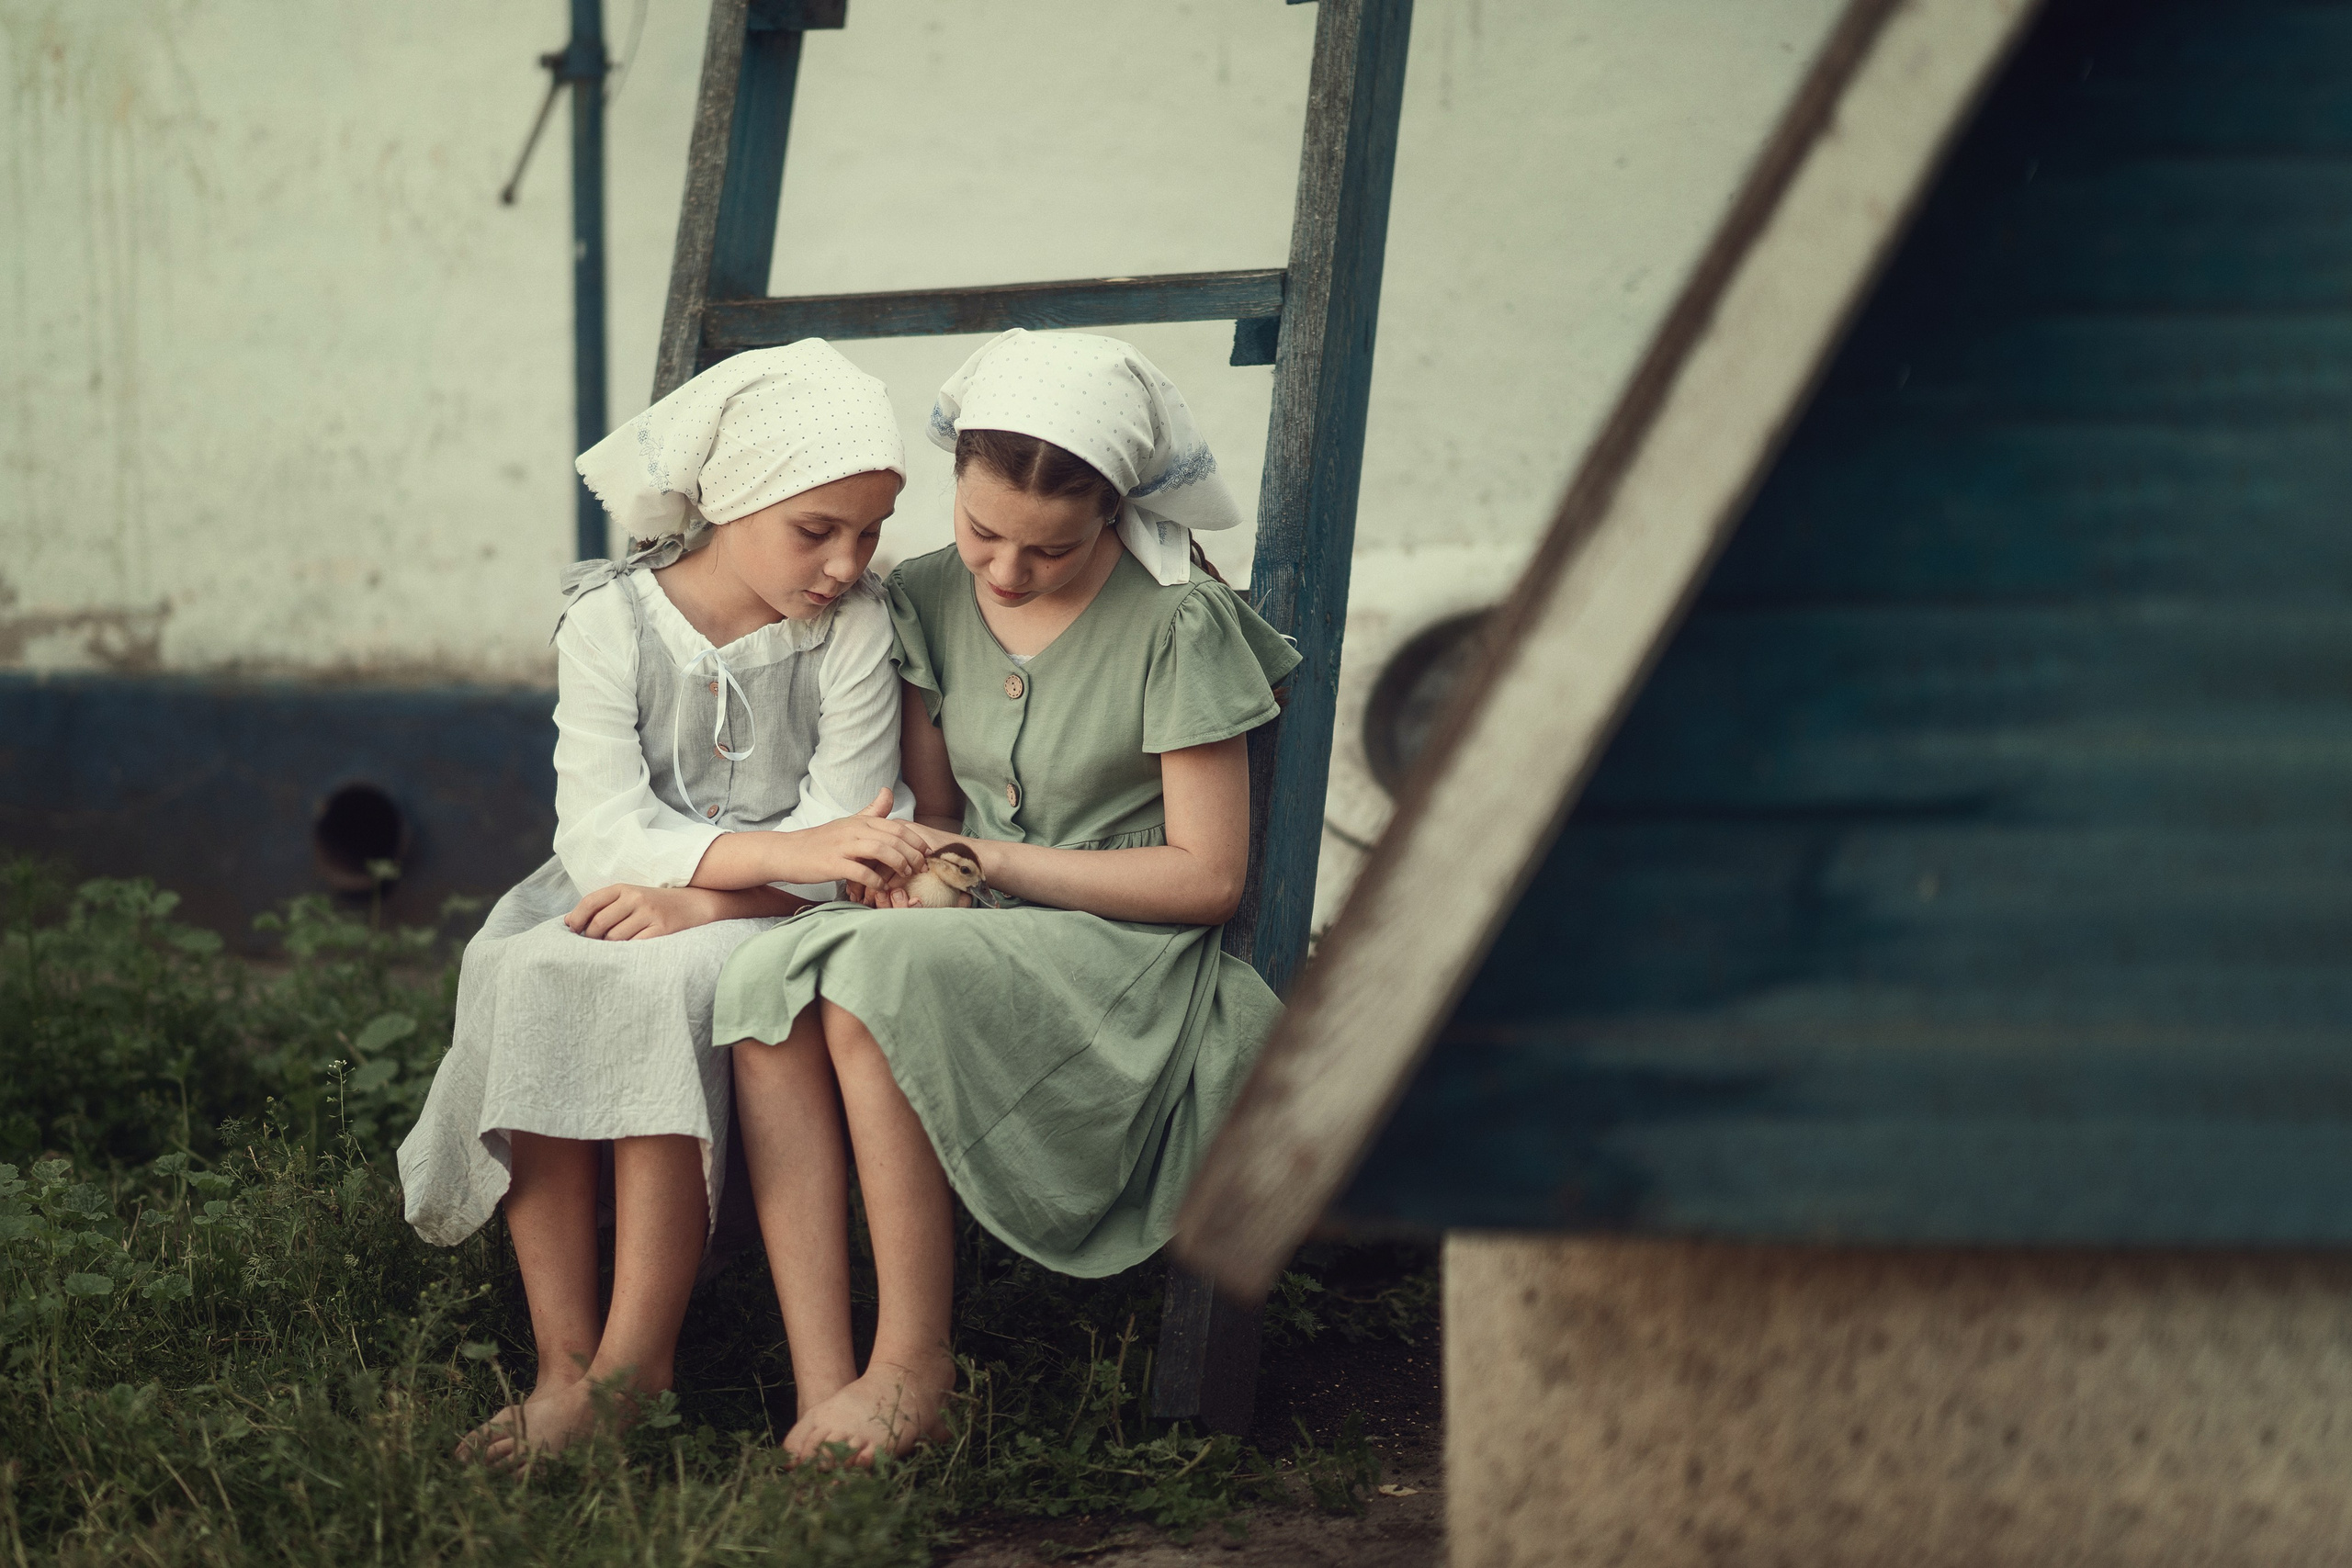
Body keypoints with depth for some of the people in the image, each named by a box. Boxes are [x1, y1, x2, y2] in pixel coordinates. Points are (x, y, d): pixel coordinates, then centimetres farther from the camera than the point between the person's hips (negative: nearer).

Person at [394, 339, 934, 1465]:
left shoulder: (853, 629, -5)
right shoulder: (613, 622, -4)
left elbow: (840, 842, -10)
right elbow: (602, 835, -16)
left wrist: (699, 897, -25)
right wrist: (786, 851, -30)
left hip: (765, 922, -2)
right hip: (619, 905, 2)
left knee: (661, 985, -34)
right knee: (522, 981, -30)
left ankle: (636, 1362, -31)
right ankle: (565, 1359, -28)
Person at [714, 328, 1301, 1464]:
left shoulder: (1176, 624, -9)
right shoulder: (928, 598, 8)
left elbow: (1208, 876, -9)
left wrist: (990, 860, -13)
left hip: (1131, 960, -5)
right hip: (977, 949, 6)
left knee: (880, 974, -35)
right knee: (768, 975, -28)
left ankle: (913, 1371, -22)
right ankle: (823, 1392, -32)